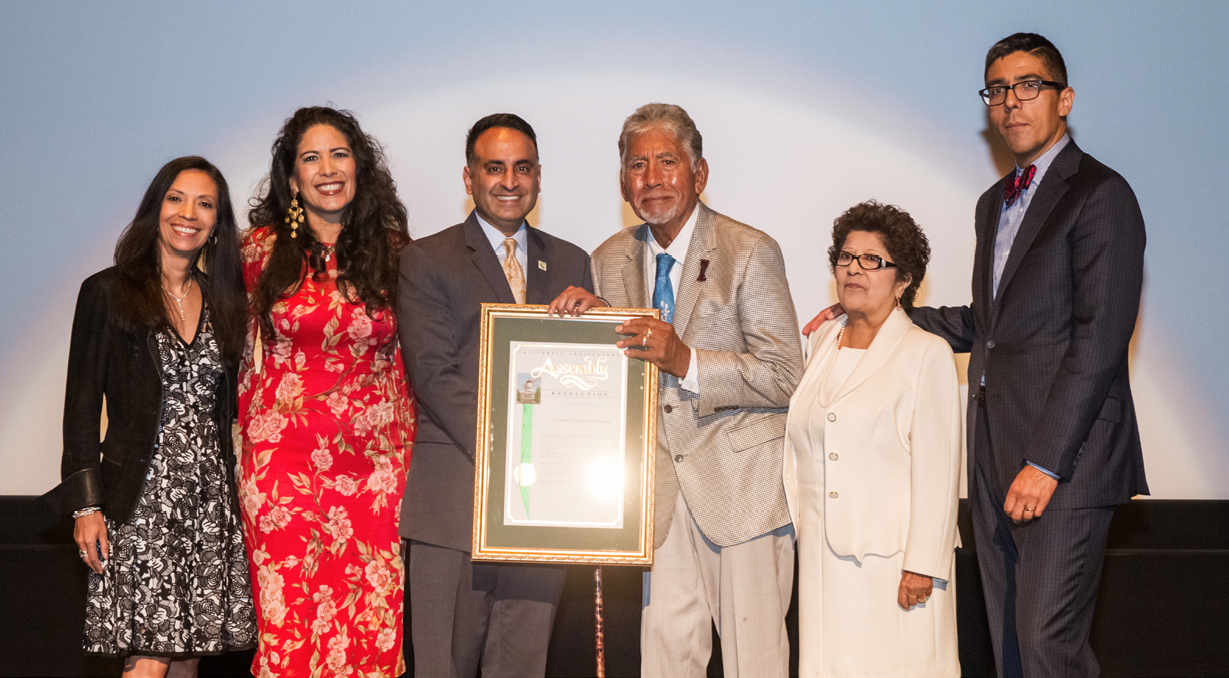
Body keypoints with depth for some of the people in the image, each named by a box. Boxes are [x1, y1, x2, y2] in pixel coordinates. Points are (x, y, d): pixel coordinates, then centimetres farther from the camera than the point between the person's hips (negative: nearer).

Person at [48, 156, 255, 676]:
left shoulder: (224, 300, 12)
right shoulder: (107, 293, 0)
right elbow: (82, 403, -2)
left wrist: (240, 494, 7)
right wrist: (86, 502, -8)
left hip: (212, 496, 4)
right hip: (140, 495, -4)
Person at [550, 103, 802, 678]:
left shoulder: (751, 252, -8)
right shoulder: (610, 260, 8)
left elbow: (786, 379, -12)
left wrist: (687, 360, -24)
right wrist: (587, 317, -4)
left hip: (740, 476, -4)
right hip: (662, 477, 4)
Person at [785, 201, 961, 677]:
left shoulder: (927, 354, -5)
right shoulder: (821, 341, 14)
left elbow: (937, 470, -10)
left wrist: (923, 566, -14)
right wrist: (798, 529, 15)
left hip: (891, 555, -5)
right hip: (822, 553, 5)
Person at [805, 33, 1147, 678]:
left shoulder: (1100, 195, -7)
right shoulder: (994, 202, 20)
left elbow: (1099, 340, -14)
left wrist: (1045, 461, -18)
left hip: (1064, 458, -8)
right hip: (995, 456, 8)